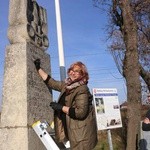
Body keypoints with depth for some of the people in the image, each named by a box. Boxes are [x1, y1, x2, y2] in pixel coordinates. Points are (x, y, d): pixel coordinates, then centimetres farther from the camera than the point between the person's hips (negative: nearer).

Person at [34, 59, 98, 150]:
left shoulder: (82, 89, -17)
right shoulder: (66, 85, 9)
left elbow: (81, 112, -25)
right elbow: (51, 82, 19)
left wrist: (61, 107, -18)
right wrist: (38, 68, 22)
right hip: (72, 129, 9)